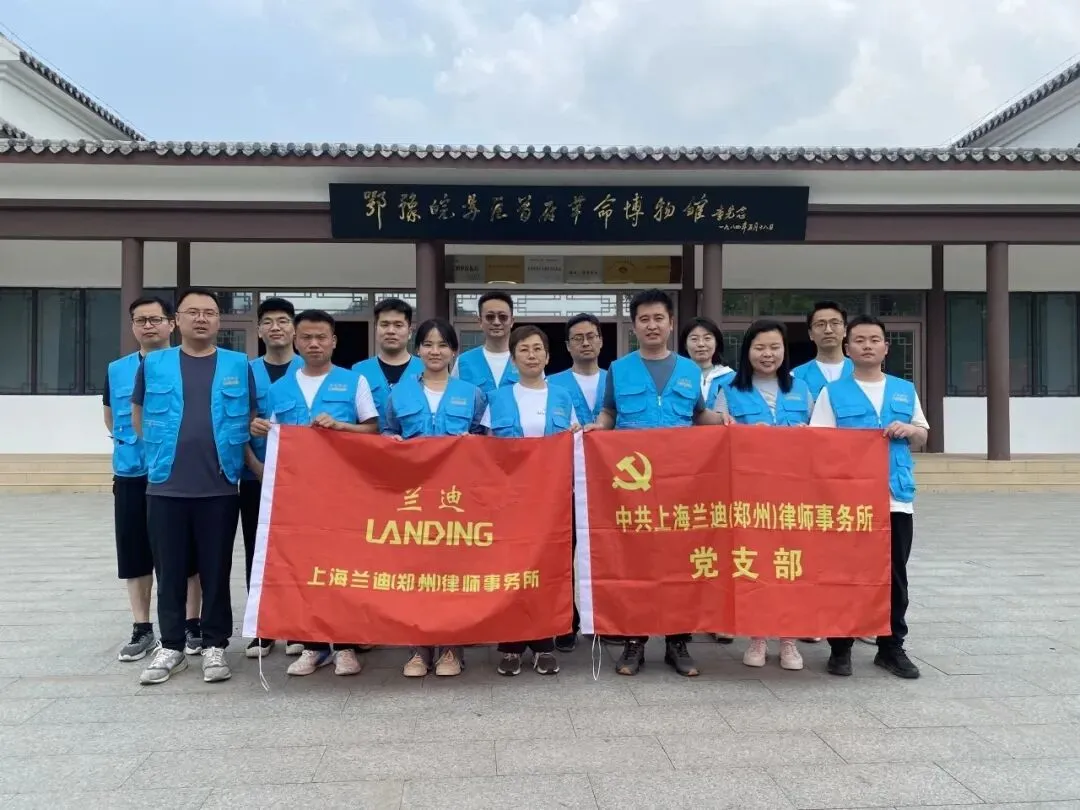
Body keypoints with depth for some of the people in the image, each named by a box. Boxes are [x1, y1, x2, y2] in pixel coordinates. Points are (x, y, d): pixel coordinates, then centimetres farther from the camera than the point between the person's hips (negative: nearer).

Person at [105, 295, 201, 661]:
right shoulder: (116, 370, 8)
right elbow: (110, 419, 20)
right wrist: (130, 443, 9)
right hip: (131, 475, 3)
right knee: (135, 554, 9)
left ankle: (191, 625, 17)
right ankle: (142, 630, 21)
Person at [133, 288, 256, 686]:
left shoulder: (238, 365, 5)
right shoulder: (153, 364, 5)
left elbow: (251, 420, 11)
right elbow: (139, 416, 14)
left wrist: (251, 460, 5)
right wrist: (167, 451, 11)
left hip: (220, 488, -1)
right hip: (165, 486, 1)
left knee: (216, 570, 6)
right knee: (169, 571, 8)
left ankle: (214, 646, 17)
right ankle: (171, 646, 21)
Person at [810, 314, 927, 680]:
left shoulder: (905, 390, 13)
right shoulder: (832, 392, 2)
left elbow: (922, 437, 17)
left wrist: (909, 430, -3)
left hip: (896, 497, 3)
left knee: (894, 575, 9)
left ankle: (891, 646, 21)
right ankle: (840, 647, 13)